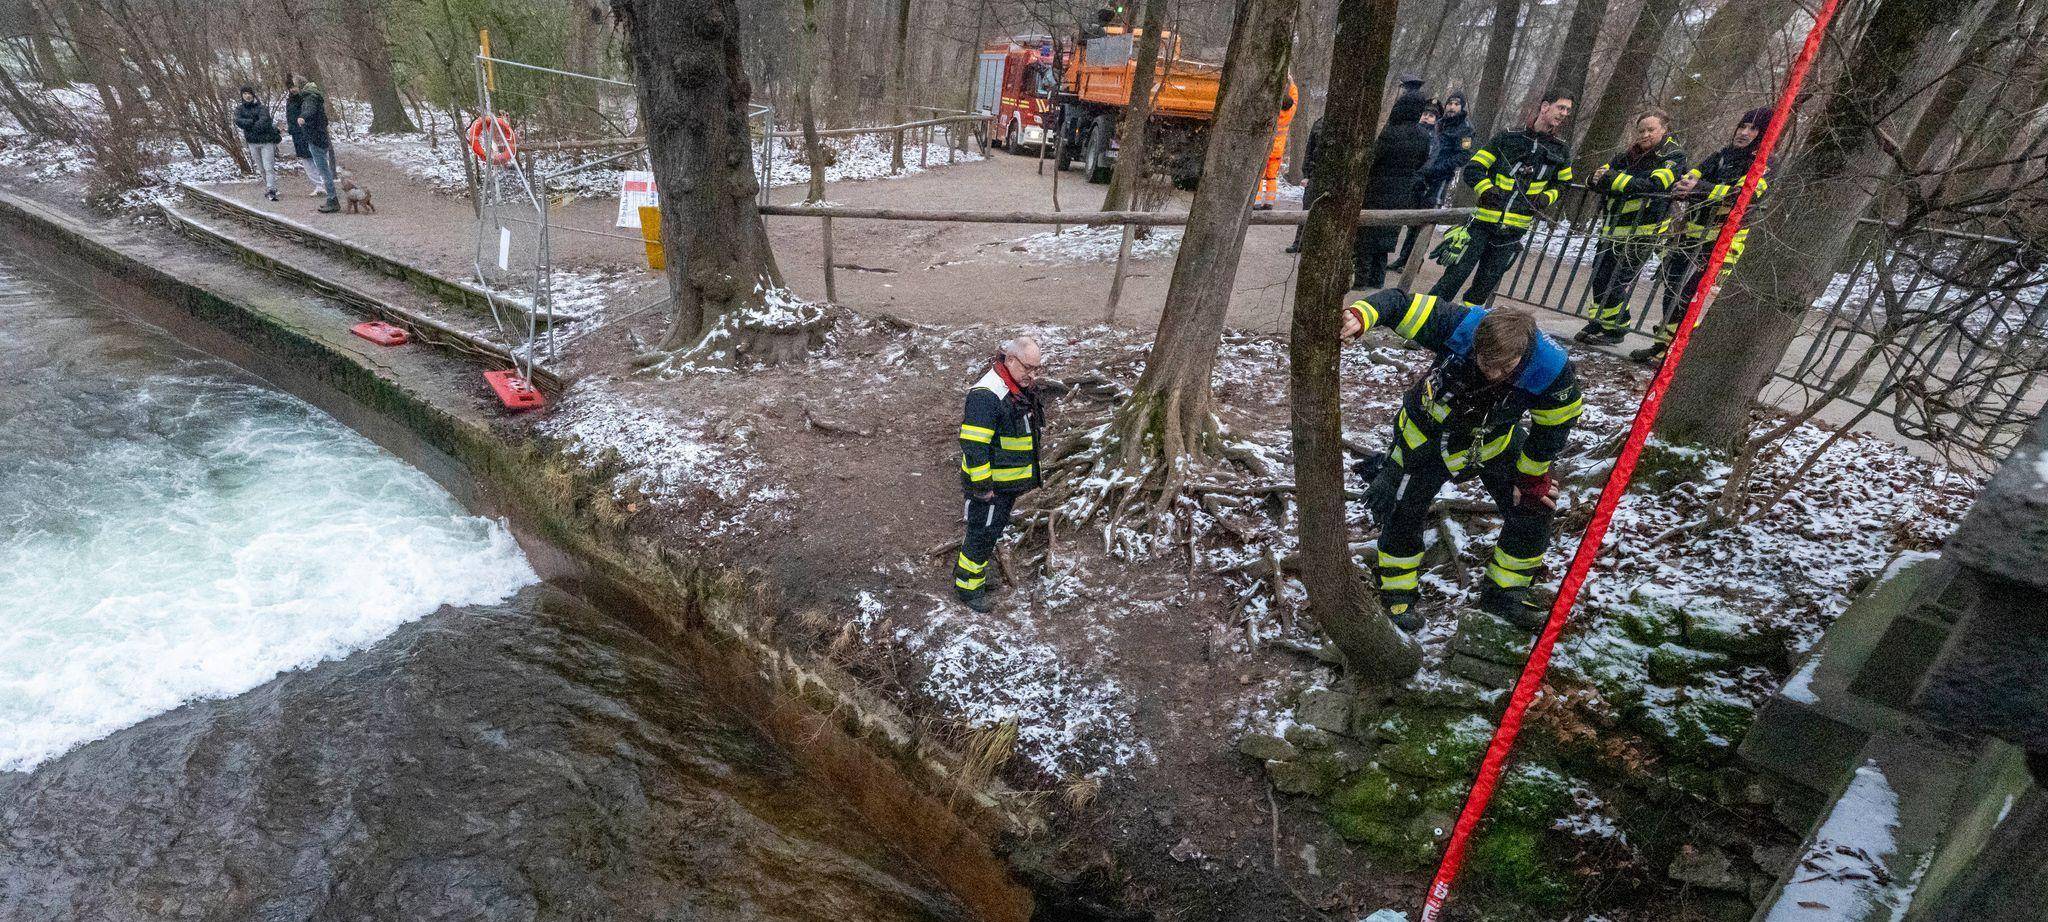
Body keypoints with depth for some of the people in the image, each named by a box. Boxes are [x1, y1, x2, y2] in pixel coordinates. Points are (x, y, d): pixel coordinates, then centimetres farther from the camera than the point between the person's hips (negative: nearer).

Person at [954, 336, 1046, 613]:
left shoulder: (1023, 387, 6)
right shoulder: (987, 394, -26)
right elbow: (973, 444, -26)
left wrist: (1026, 476, 24)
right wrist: (982, 485, -22)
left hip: (1011, 481, 9)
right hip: (989, 483, -9)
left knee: (995, 527, 22)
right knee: (983, 534, 2)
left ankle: (975, 564, 40)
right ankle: (967, 585, 17)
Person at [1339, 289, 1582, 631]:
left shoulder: (1552, 371, -31)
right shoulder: (1458, 326, -37)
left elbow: (1552, 428, -13)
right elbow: (1399, 302, -30)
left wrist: (1532, 478, -2)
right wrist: (1360, 315, -53)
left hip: (1495, 441, 2)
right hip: (1428, 433, -2)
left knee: (1536, 506, -1)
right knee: (1402, 513, -3)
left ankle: (1506, 590, 23)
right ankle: (1398, 595, 22)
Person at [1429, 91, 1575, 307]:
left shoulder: (1561, 151, 10)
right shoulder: (1508, 139, -1)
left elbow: (1562, 183, 23)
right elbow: (1472, 169, -1)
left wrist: (1546, 198, 2)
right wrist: (1487, 190, -18)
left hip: (1514, 230, 4)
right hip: (1484, 222, -4)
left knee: (1487, 282, 7)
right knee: (1457, 274, -9)